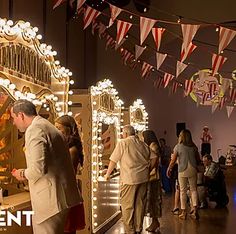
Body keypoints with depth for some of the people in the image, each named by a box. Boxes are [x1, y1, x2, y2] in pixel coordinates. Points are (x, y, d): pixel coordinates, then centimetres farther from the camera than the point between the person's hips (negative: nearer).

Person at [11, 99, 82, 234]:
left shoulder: (34, 129, -15)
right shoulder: (47, 126, 17)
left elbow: (39, 168, -26)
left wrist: (24, 174, -7)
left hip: (50, 199, -10)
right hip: (60, 197, 10)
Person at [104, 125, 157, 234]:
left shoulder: (123, 143, -4)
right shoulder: (143, 144, 13)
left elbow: (113, 160, -3)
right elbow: (154, 157, 13)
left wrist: (107, 174, 9)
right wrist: (147, 171, 22)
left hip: (129, 179, -6)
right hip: (143, 178, 6)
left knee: (127, 206, 3)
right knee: (140, 204, 13)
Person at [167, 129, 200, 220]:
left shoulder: (178, 146, -3)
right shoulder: (193, 146, 4)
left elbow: (173, 161, -2)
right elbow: (198, 159, 10)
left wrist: (169, 169, 12)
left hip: (182, 171, -2)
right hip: (192, 170, 2)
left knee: (183, 191, 5)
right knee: (193, 189, 10)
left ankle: (184, 212, 10)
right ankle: (195, 210, 0)